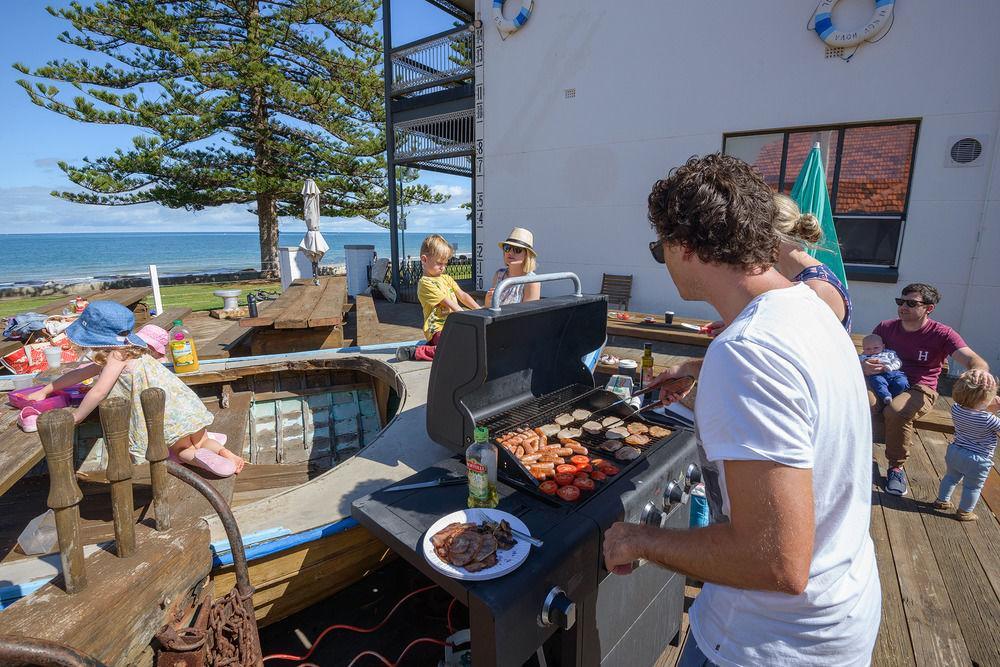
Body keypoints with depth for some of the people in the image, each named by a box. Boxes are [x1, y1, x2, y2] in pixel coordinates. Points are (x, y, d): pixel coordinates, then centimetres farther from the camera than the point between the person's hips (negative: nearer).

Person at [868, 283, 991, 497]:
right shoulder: (885, 327, 6)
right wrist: (864, 367, -14)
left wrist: (981, 370, -43)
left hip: (920, 389, -2)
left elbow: (971, 359, -17)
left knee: (896, 411, -36)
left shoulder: (942, 334, -2)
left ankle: (896, 467, -11)